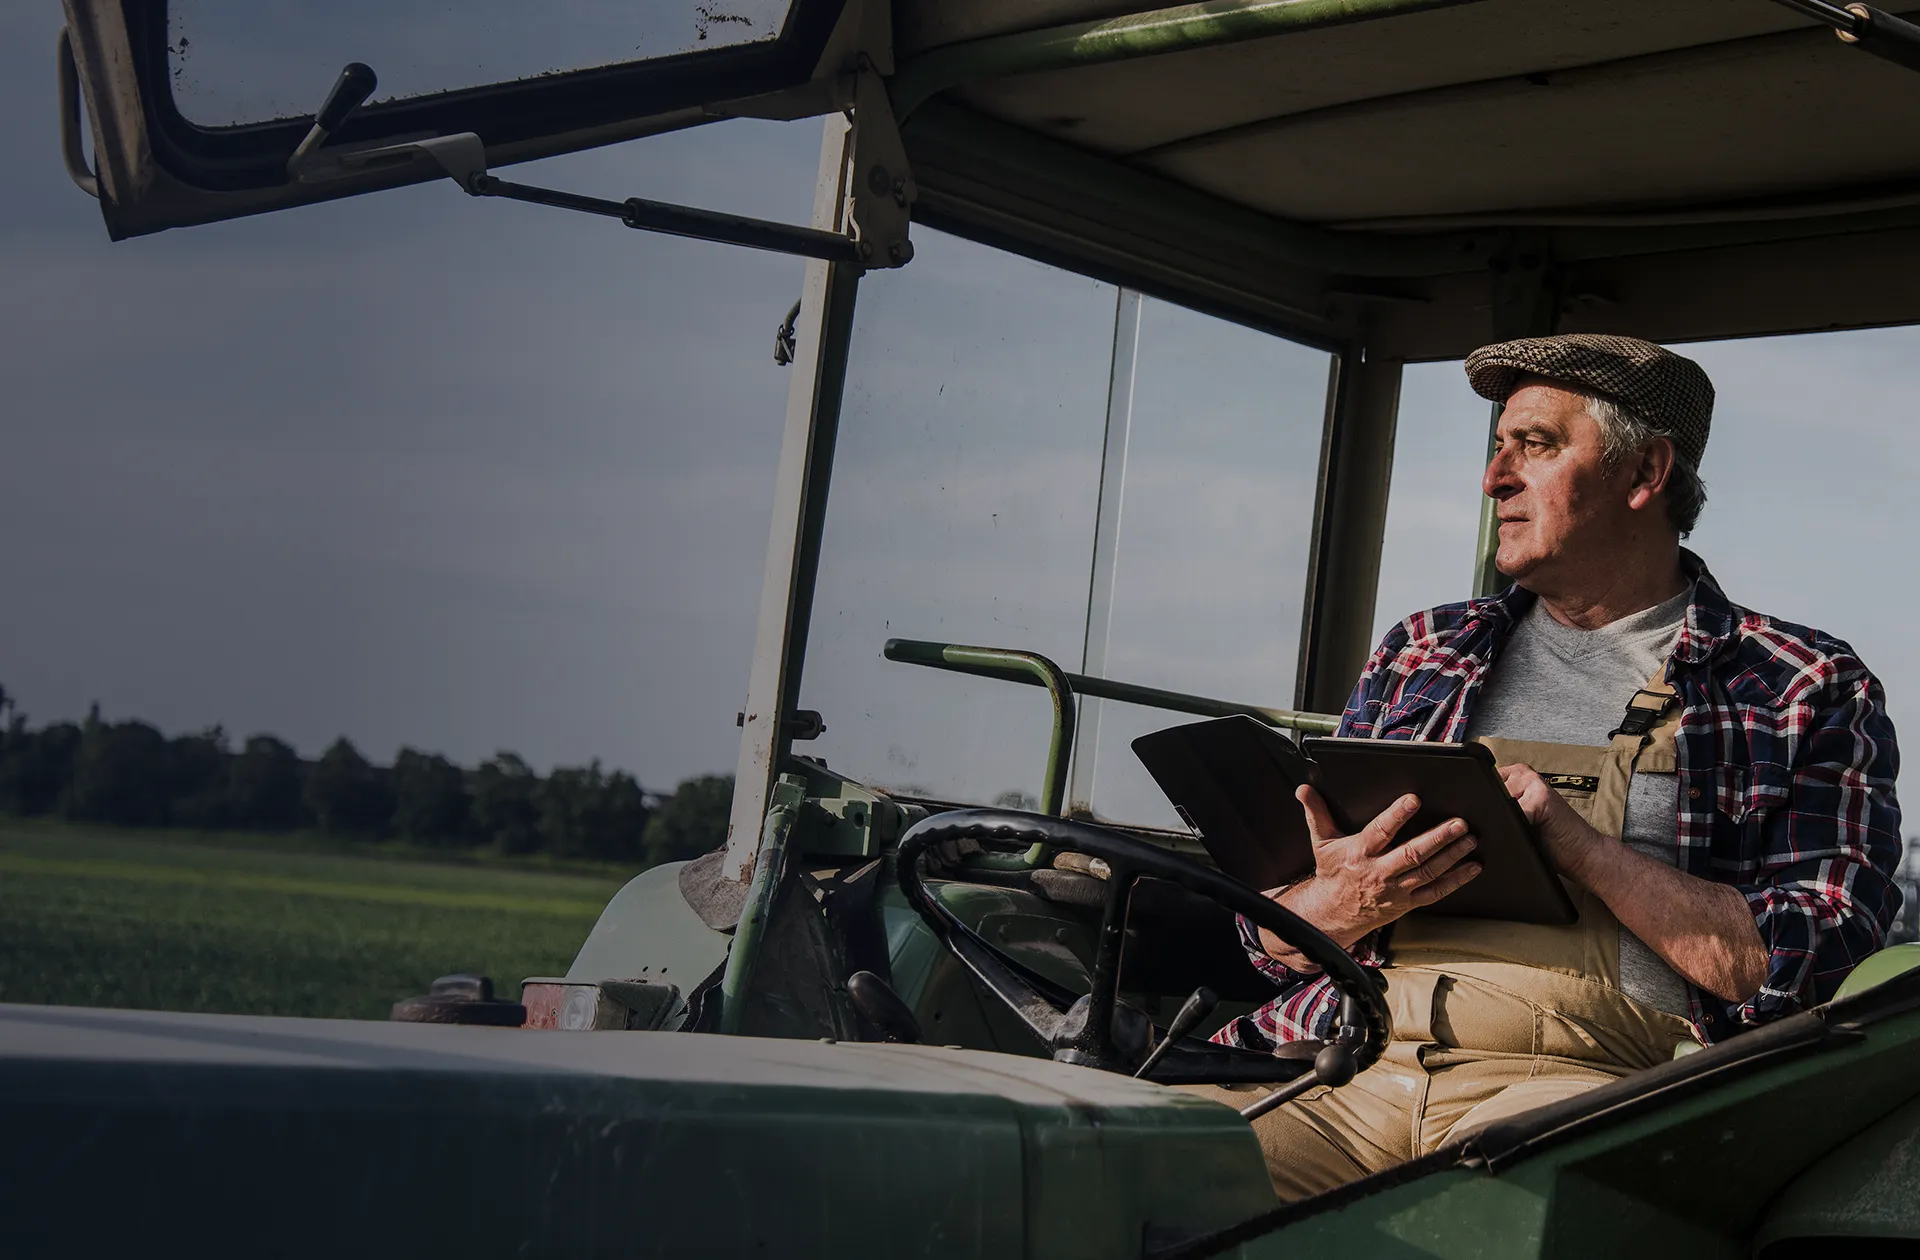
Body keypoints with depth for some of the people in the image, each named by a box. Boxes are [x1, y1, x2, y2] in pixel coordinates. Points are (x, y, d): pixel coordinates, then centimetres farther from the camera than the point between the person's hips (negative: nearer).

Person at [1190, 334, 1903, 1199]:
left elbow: (1799, 966, -3)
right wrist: (1344, 907, -4)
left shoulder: (1808, 690, 11)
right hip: (1351, 1053, 4)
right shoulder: (1421, 653, 22)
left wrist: (1579, 846, -10)